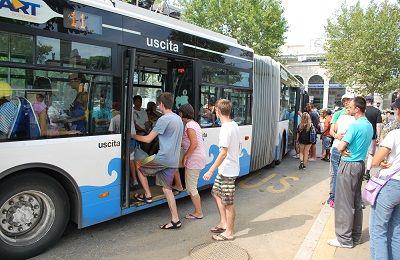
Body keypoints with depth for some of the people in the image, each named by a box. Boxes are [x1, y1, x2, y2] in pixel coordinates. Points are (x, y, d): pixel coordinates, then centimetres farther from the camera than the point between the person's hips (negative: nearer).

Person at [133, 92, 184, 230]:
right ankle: (175, 220, 10)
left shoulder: (164, 119, -14)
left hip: (163, 158, -8)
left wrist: (133, 135, 1)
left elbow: (148, 139, -12)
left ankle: (148, 196, 18)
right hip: (174, 161, 8)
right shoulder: (179, 119, 15)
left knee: (140, 168, 14)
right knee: (167, 189, 11)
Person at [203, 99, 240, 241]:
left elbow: (223, 153, -26)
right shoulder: (234, 124, 7)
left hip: (227, 171, -10)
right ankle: (224, 223, 31)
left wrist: (211, 170, -23)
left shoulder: (226, 128, -22)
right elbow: (238, 146, 16)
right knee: (216, 192, 21)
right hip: (225, 169, 10)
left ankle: (228, 232, 19)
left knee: (228, 202, 3)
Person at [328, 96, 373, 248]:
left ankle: (345, 239, 8)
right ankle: (355, 236, 27)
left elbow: (340, 147, -21)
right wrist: (346, 146, 1)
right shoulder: (370, 126, 11)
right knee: (356, 201, 16)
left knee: (344, 202, -1)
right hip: (361, 164, 9)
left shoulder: (355, 125, -19)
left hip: (349, 165, -9)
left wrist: (341, 140, 1)